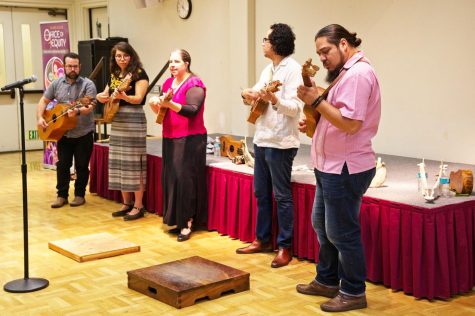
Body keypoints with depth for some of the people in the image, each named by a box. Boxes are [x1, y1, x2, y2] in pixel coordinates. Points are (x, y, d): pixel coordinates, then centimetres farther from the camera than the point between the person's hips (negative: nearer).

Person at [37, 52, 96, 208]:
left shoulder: (87, 84, -9)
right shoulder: (57, 83, 4)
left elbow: (89, 107, -20)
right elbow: (43, 101, 10)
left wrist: (77, 111, -40)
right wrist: (40, 118, -5)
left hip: (83, 133, -3)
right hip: (63, 133, 3)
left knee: (81, 166, 5)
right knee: (62, 165, 7)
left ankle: (79, 194, 18)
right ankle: (61, 195, 17)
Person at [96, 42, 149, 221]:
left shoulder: (139, 74, -6)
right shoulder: (114, 75, 14)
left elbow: (138, 99, -16)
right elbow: (105, 96, 17)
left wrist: (123, 97, -35)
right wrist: (101, 96, -7)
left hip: (133, 121, -8)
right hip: (116, 122, 8)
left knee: (133, 164, -7)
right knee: (119, 163, 9)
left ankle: (138, 206, -1)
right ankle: (127, 203, 19)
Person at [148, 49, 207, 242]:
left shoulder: (194, 84, -9)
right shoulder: (168, 83, 13)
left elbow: (192, 110, -21)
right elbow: (162, 112, 13)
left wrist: (170, 104, -33)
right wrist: (155, 105, -8)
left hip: (190, 139, -7)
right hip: (170, 138, 7)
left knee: (185, 179, -8)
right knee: (171, 179, 7)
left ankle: (187, 223, -2)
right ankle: (177, 219, 16)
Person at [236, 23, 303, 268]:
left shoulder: (293, 69, -13)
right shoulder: (268, 69, 14)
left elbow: (296, 108, -20)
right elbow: (256, 94, 19)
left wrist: (274, 100, -36)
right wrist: (248, 96, -3)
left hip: (280, 142, -9)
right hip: (261, 139, 9)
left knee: (281, 195, -2)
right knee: (261, 192, 15)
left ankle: (285, 247, 7)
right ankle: (262, 239, 26)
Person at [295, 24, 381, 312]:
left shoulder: (358, 73, -18)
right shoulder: (348, 72, 16)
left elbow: (350, 124, -25)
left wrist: (316, 100, -21)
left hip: (346, 167, -11)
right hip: (333, 166, 11)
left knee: (342, 232, -1)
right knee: (322, 224, 18)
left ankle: (353, 293, 13)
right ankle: (327, 281, 31)